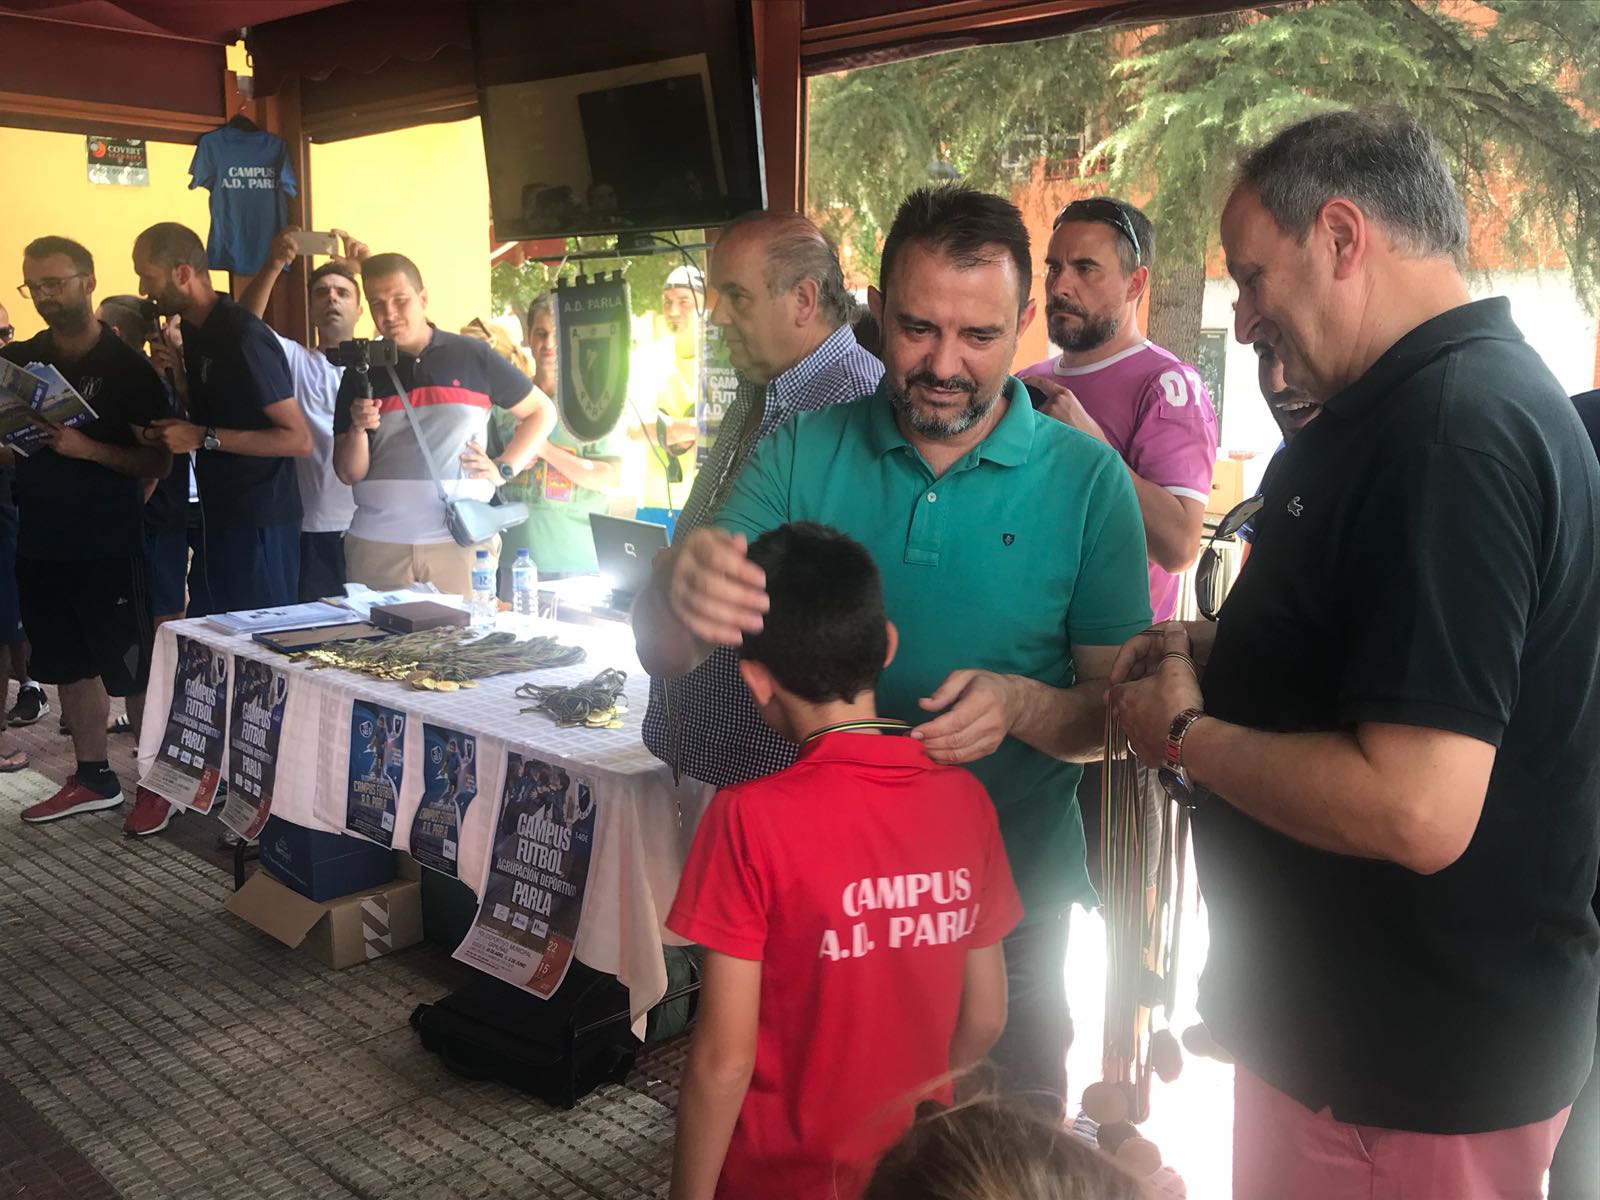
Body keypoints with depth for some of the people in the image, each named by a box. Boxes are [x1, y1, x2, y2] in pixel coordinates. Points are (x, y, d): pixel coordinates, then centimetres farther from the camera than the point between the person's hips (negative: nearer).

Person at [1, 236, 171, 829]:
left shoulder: (128, 367, -6)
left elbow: (159, 462, -10)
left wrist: (87, 449, -23)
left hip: (109, 546, -5)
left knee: (131, 669, -1)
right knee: (71, 666, 14)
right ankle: (94, 779, 25)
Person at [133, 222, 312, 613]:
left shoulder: (244, 338, -19)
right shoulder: (196, 332, 9)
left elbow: (298, 440, -20)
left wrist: (204, 437, -21)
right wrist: (174, 369, 3)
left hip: (259, 523, -9)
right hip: (218, 515, 9)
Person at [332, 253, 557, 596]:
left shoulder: (472, 357, 4)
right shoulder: (362, 372, 10)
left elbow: (541, 412, 13)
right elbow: (350, 474, 8)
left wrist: (504, 468, 2)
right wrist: (357, 430, -10)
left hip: (461, 541, -1)